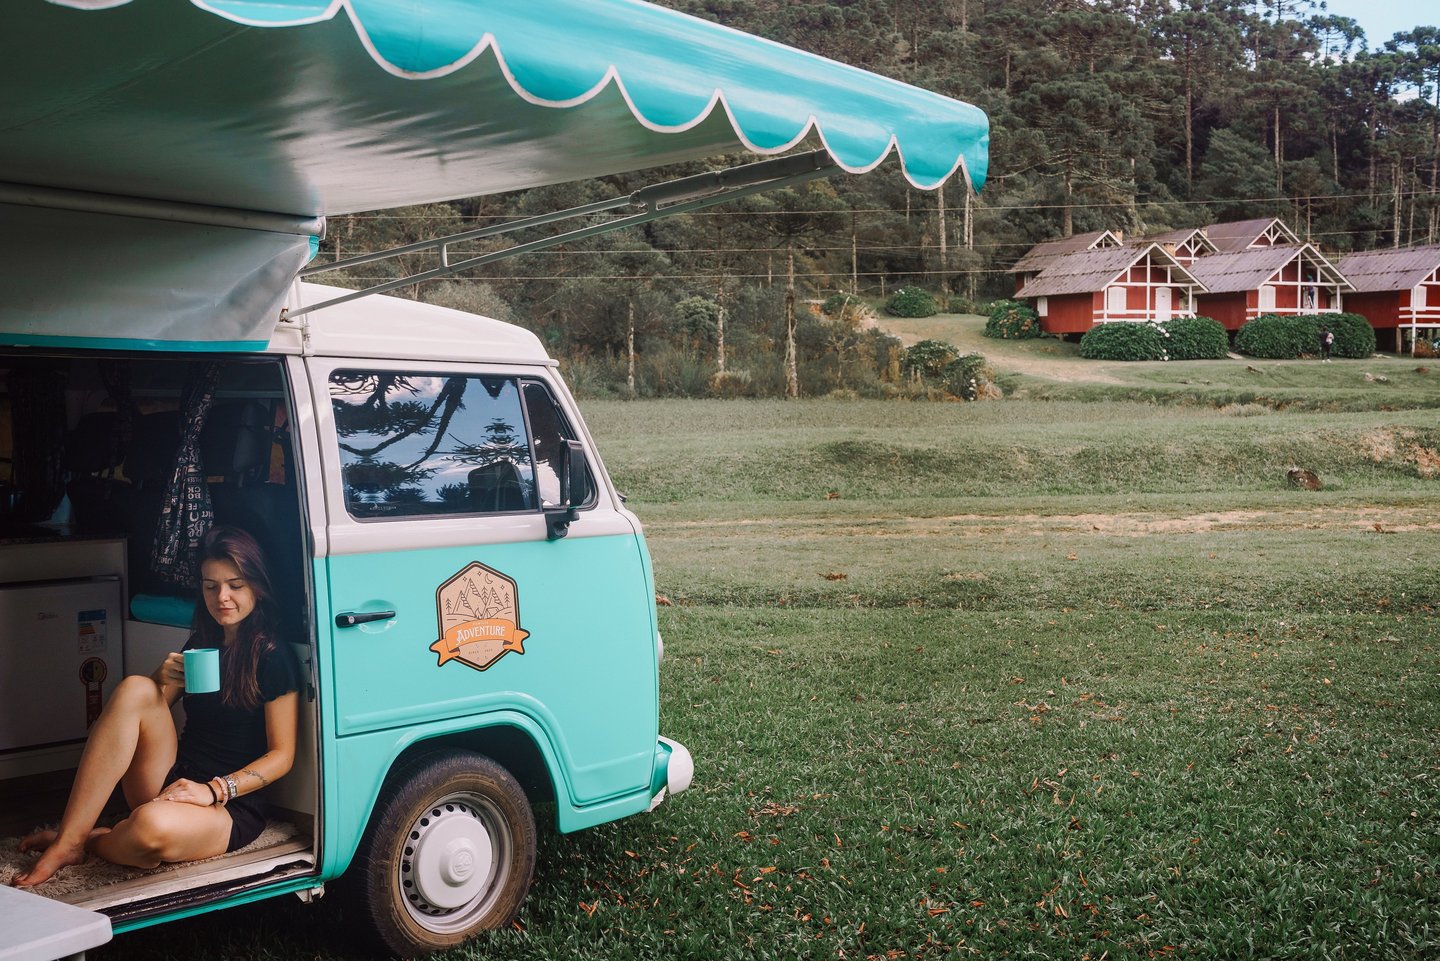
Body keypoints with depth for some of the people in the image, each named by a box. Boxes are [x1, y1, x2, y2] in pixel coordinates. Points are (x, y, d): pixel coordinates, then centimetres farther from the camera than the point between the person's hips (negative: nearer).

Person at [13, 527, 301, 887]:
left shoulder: (274, 657, -6)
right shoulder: (202, 643, 15)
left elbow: (281, 756, -9)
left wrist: (215, 790, -20)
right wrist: (162, 678, -4)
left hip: (232, 807, -6)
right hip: (173, 784, 6)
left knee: (152, 827, -41)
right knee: (135, 689, -19)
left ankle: (89, 841, -1)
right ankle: (68, 840, -21)